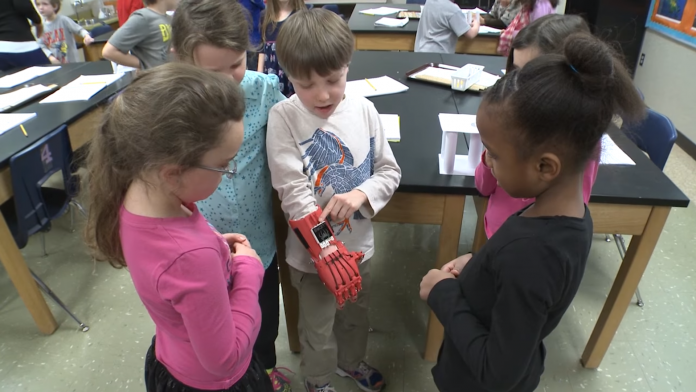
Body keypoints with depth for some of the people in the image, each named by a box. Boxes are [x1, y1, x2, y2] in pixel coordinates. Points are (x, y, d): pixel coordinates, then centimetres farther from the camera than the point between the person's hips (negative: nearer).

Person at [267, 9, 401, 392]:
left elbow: (390, 170, -2)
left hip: (359, 241, 4)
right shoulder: (283, 117, -18)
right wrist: (326, 248, -28)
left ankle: (350, 361, 59)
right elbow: (294, 192, -22)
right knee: (318, 327, 19)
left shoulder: (363, 108, -9)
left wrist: (361, 194, -23)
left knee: (357, 313, 28)